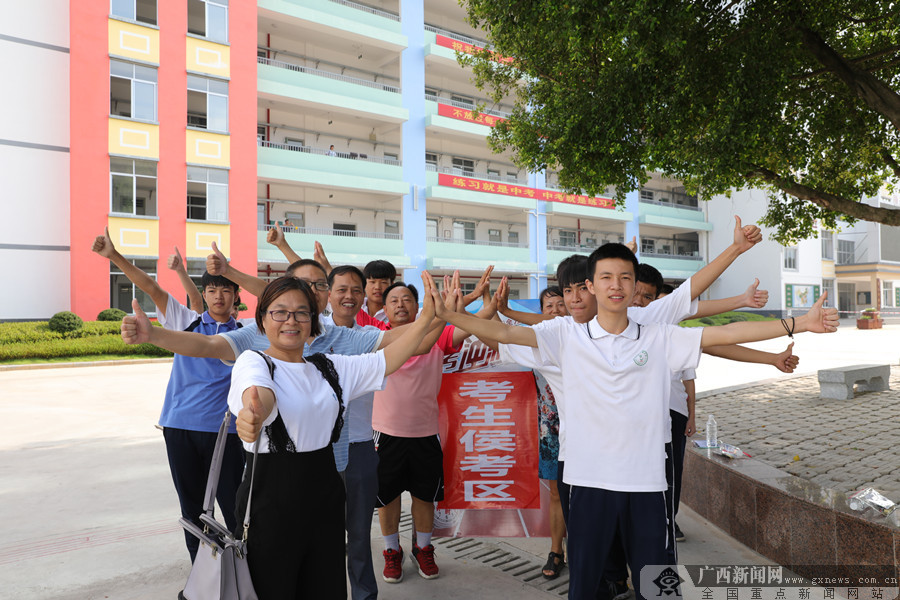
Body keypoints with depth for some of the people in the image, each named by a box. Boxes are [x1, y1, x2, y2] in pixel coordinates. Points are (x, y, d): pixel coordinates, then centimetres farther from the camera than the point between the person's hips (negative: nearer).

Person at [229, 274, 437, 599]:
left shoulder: (329, 367, 9)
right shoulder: (253, 362, -8)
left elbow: (388, 360, 1)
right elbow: (260, 392, -31)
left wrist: (427, 317, -10)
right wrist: (254, 413, -54)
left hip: (325, 495, 5)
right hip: (270, 499, -5)